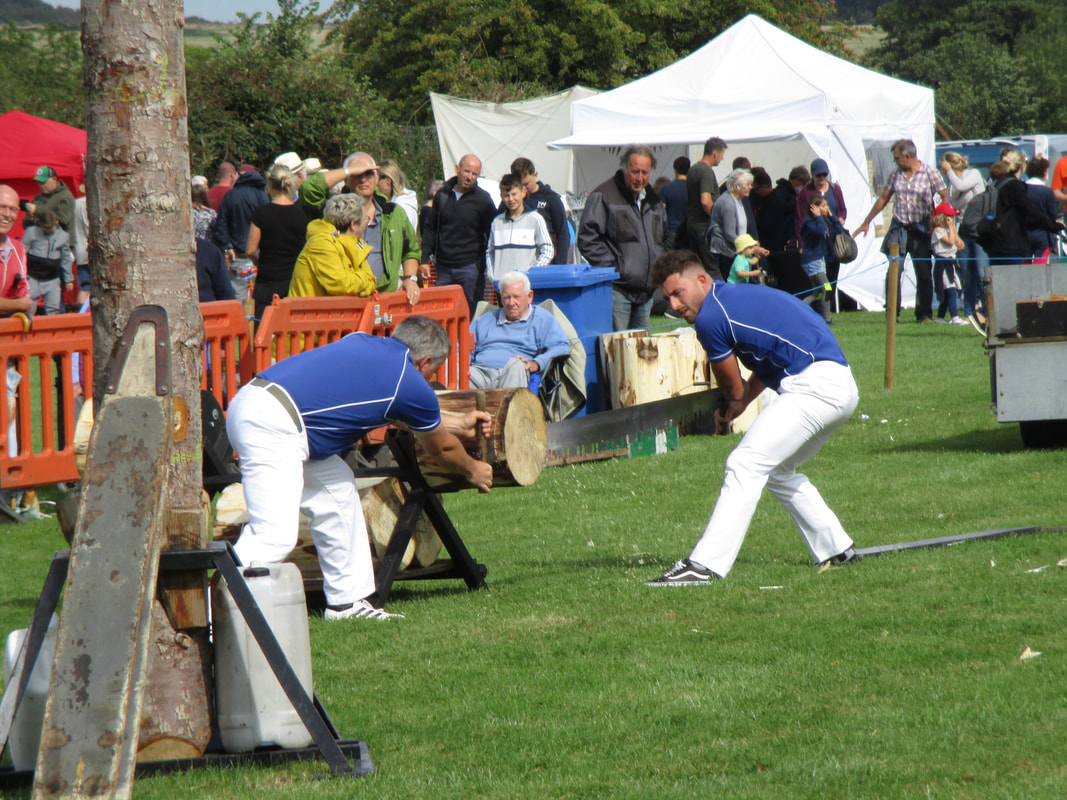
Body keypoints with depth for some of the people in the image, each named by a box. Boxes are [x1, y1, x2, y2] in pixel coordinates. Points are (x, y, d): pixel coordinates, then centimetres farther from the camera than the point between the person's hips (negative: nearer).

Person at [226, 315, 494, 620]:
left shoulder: (363, 343, 24)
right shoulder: (410, 385, 3)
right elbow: (441, 449, 22)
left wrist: (458, 424, 53)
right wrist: (472, 470, 43)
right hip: (273, 426, -10)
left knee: (336, 485, 21)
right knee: (275, 536, -16)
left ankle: (348, 600, 23)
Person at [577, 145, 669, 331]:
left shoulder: (653, 200, 17)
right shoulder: (604, 196, -6)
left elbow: (663, 239, 30)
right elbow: (587, 238, -11)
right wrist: (610, 267, -15)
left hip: (646, 292, 7)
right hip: (617, 291, -7)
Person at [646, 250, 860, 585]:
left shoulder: (710, 316, -8)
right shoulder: (740, 295, 20)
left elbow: (735, 389, 4)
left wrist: (730, 411, 26)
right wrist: (735, 409, 24)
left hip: (813, 385, -10)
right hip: (842, 389, 10)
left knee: (744, 466, -15)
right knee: (777, 471, 25)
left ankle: (704, 565, -24)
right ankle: (838, 551, 27)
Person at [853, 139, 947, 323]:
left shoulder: (930, 173, -3)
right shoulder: (896, 174, 8)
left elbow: (945, 197, 0)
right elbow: (883, 199, 16)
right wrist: (866, 223, 20)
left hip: (920, 229, -3)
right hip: (898, 228, 3)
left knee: (924, 273, 1)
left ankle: (924, 314, 9)